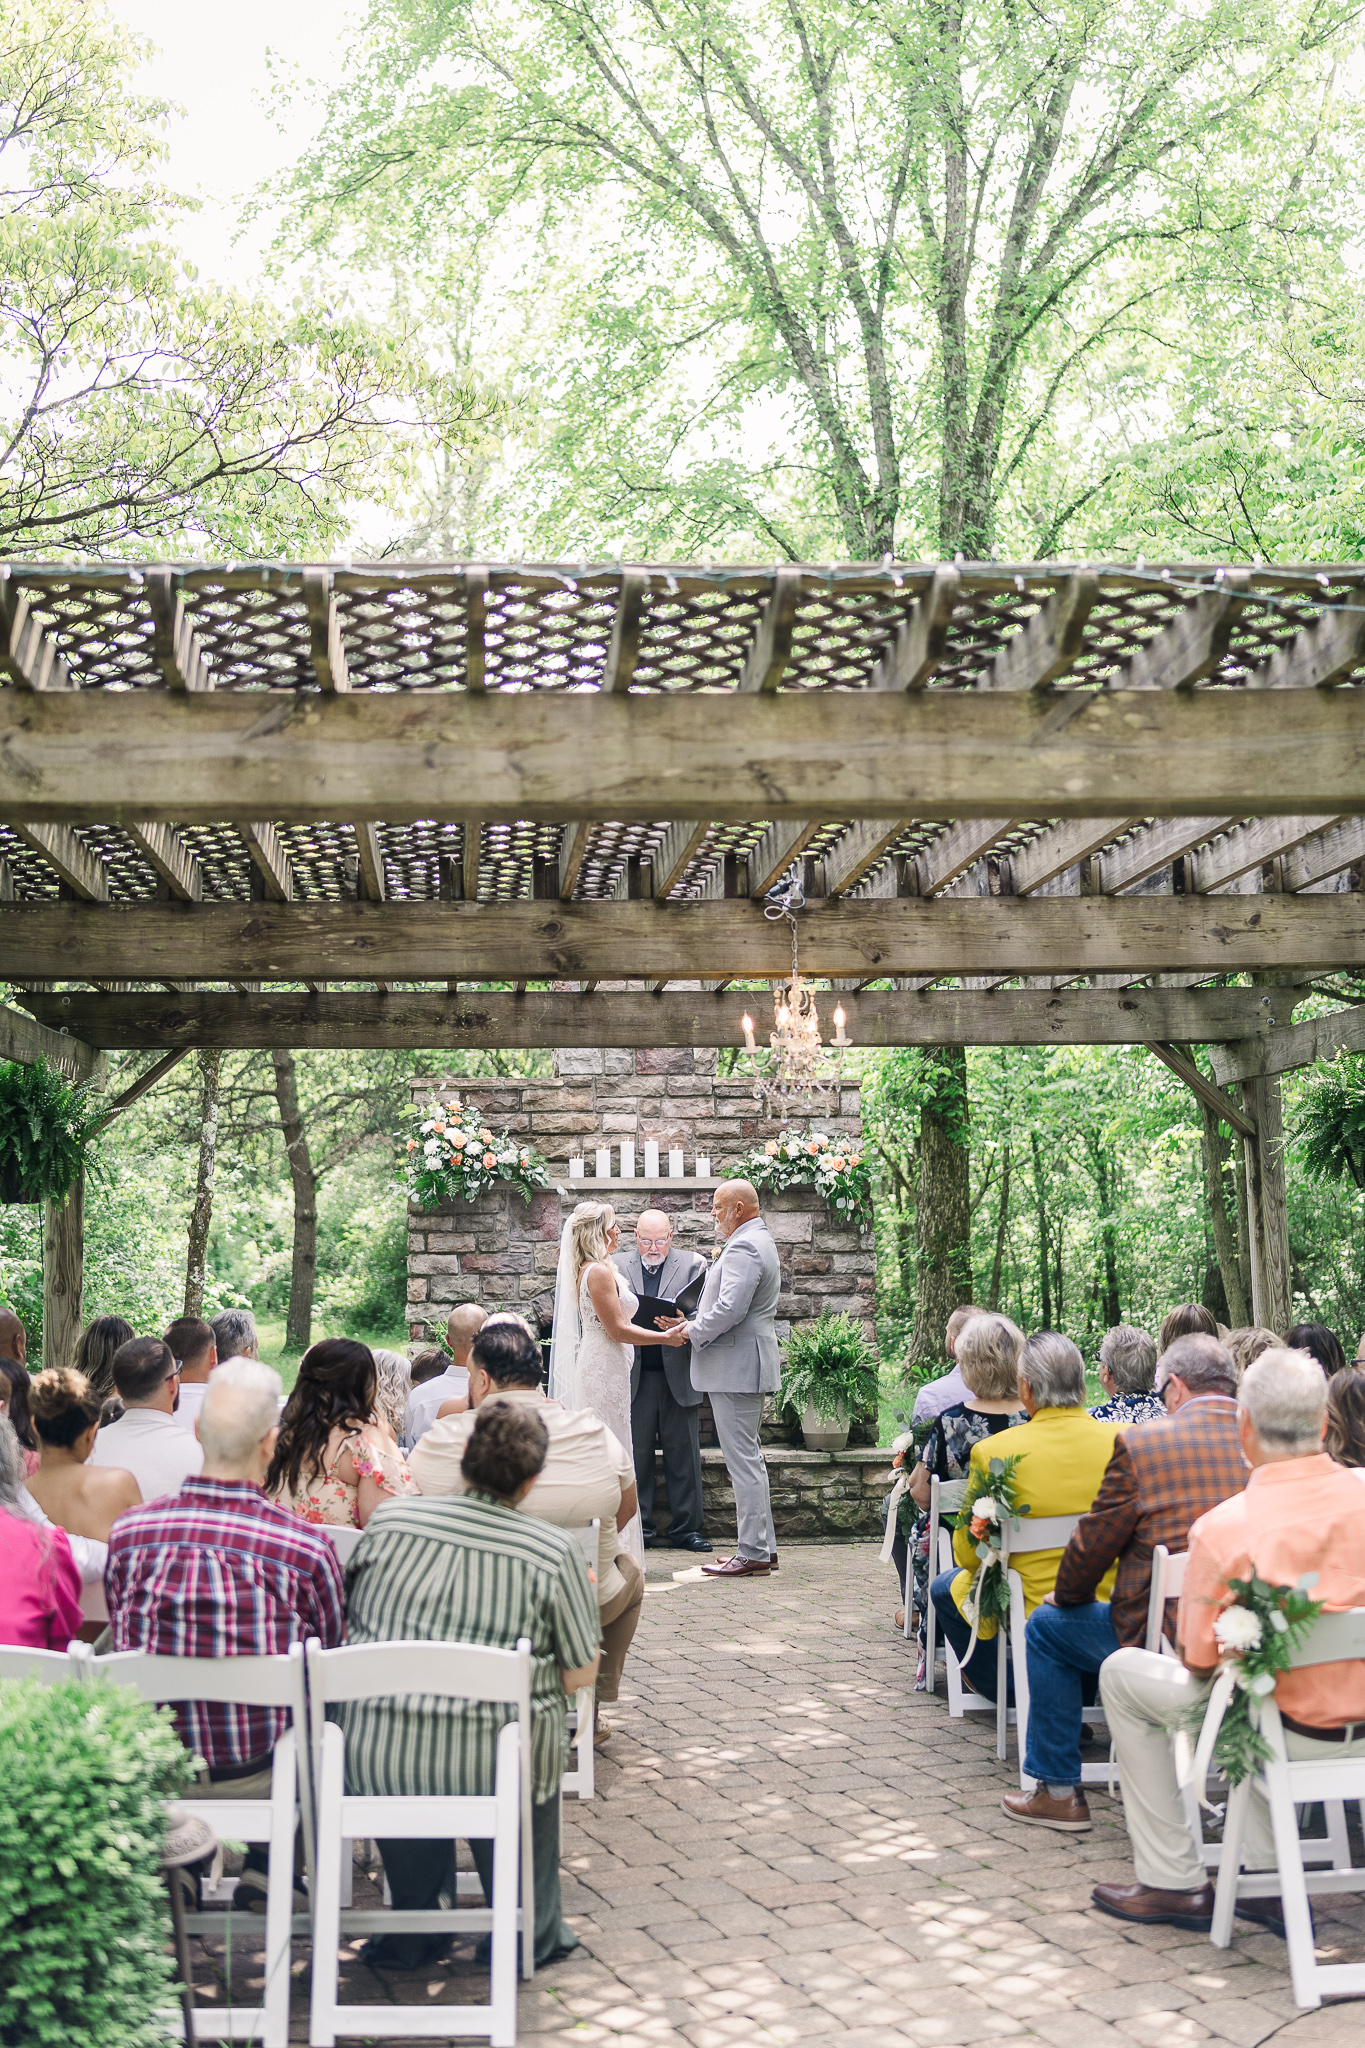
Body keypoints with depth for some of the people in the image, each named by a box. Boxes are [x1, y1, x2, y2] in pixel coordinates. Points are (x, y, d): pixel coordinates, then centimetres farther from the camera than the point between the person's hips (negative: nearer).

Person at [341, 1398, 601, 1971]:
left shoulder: (389, 1519, 1)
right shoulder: (554, 1552, -7)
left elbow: (345, 1626, 14)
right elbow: (580, 1675, 0)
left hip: (371, 1758, 2)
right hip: (491, 1764, -2)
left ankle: (412, 1933, 42)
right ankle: (529, 1933, 37)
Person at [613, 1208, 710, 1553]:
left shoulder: (693, 1264, 5)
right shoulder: (616, 1265, 8)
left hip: (679, 1373, 0)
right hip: (634, 1376, 0)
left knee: (684, 1455, 4)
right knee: (636, 1456, 3)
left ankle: (686, 1528, 13)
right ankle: (639, 1527, 14)